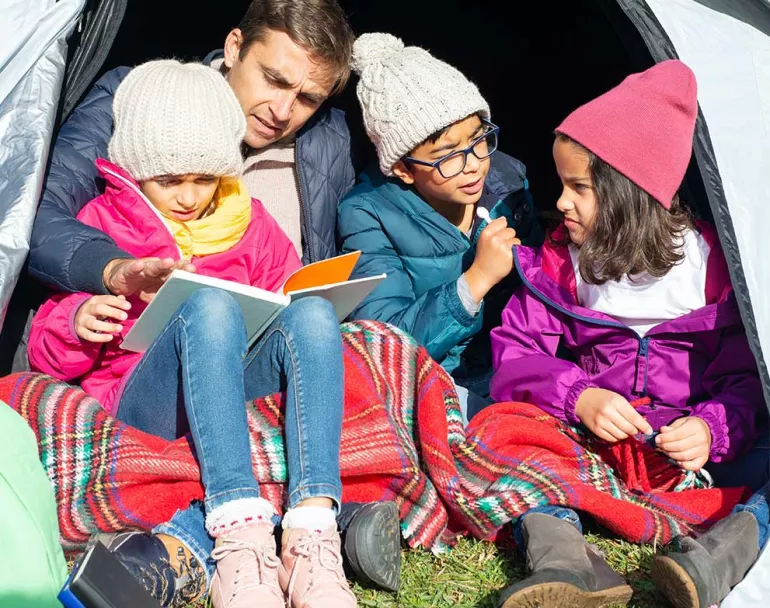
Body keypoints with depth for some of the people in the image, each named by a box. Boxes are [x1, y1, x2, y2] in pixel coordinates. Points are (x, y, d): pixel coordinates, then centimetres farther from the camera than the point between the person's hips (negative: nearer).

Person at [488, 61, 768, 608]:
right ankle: (565, 559, -46)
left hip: (692, 446, -1)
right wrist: (577, 397, -21)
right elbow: (515, 353, -1)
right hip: (587, 440, 1)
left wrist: (715, 429, -21)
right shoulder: (558, 264, 6)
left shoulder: (712, 261, 1)